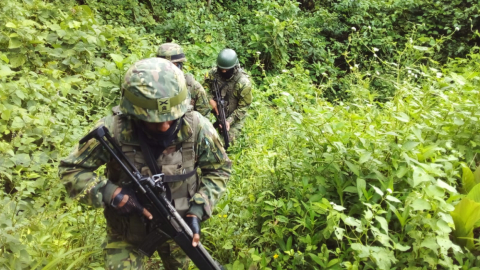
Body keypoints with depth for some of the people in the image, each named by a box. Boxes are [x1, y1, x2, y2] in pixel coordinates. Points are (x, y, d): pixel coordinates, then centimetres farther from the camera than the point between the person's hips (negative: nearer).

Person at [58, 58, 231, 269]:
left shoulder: (196, 127, -25)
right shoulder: (112, 130, -28)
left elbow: (220, 169, -9)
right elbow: (70, 170, -15)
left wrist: (198, 209, -21)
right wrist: (113, 195, -30)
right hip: (126, 228, -2)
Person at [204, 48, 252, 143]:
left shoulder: (243, 82, -26)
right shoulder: (213, 73, -15)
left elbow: (243, 107, -18)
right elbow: (205, 87, 0)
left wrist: (229, 121, -27)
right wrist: (210, 99, -21)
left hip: (235, 116, -3)